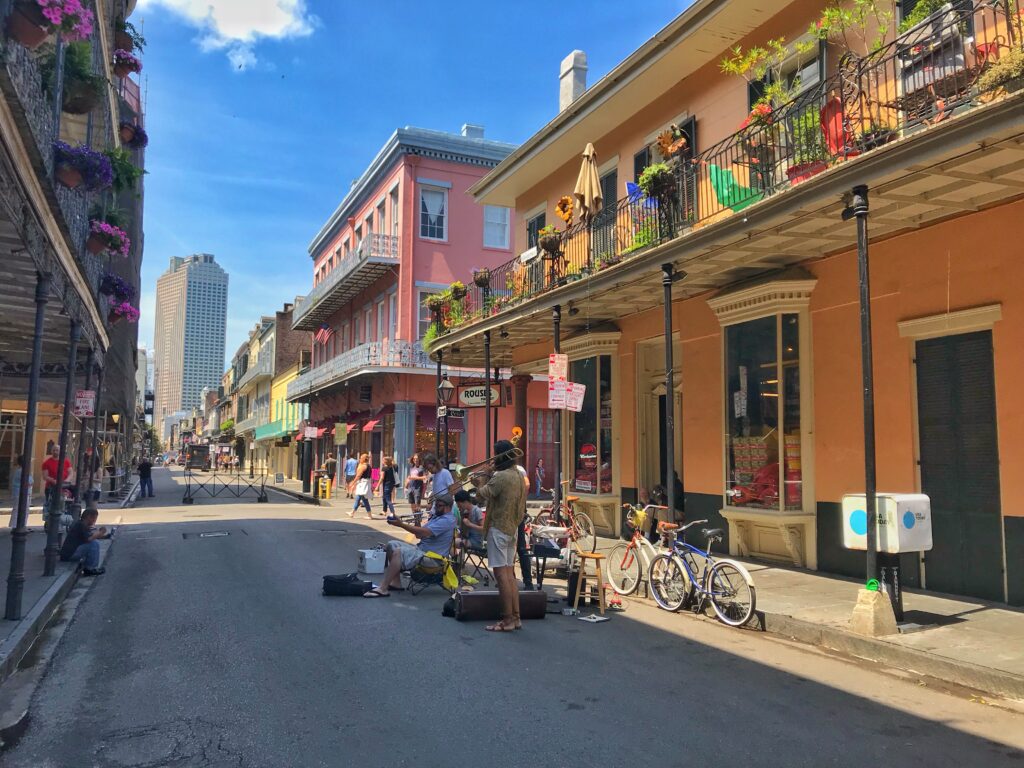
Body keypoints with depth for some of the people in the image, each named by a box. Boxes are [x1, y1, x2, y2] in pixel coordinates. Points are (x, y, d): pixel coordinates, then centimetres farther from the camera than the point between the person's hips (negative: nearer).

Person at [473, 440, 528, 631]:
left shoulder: (500, 477, -18)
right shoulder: (519, 476, 12)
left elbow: (483, 494, -15)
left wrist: (480, 483, 4)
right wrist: (487, 481, 10)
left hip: (498, 528, -10)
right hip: (512, 528, 10)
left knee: (501, 573, -5)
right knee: (509, 573, 13)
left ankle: (507, 620, -2)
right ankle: (515, 617, 16)